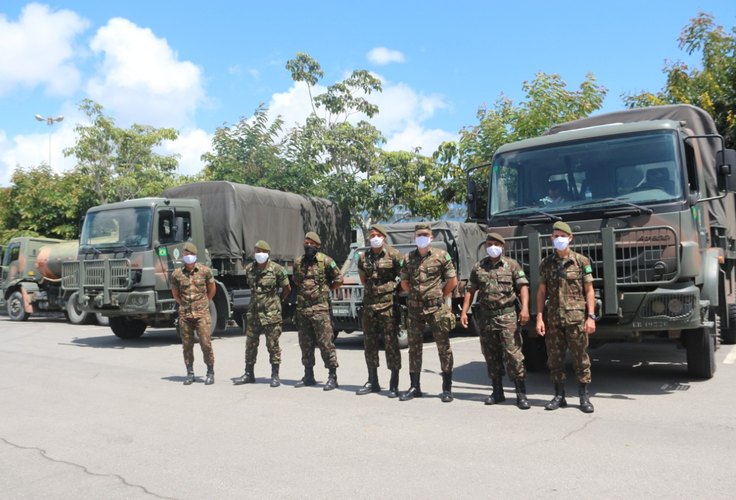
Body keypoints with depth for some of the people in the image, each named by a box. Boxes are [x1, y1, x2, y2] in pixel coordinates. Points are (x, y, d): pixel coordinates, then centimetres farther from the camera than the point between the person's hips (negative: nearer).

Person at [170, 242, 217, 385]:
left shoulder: (205, 271, -1)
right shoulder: (177, 274, 2)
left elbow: (212, 289, 12)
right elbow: (175, 293, 17)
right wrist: (183, 305, 13)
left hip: (202, 313, -2)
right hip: (184, 314, 2)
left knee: (206, 343, -6)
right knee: (187, 345, 6)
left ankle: (210, 372, 6)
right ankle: (190, 373, 17)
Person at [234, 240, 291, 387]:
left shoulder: (276, 269, -9)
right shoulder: (249, 269, 5)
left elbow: (287, 288, 2)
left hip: (271, 314, -5)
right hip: (253, 313, 5)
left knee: (273, 345, 1)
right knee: (250, 344, 10)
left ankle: (275, 375, 11)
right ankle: (249, 374, 21)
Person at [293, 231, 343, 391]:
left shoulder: (325, 261, -4)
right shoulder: (298, 262, 10)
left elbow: (339, 280, 1)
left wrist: (324, 289, 4)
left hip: (320, 308, -5)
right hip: (302, 308, 6)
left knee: (325, 342, -5)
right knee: (305, 343, 11)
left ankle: (332, 377, 1)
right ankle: (309, 376, 22)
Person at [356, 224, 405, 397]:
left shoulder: (393, 254, -6)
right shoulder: (364, 257, 10)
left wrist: (397, 291, -3)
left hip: (388, 305, -6)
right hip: (369, 305, 6)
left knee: (391, 343, -3)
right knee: (369, 343, 11)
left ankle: (394, 385, 5)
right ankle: (372, 382, 23)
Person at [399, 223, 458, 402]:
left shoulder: (441, 255, -1)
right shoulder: (409, 258, 9)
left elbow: (452, 281, 2)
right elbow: (404, 283, 18)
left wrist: (439, 296, 5)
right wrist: (416, 295, 11)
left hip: (436, 309, -4)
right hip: (414, 309, 4)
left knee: (444, 347, 1)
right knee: (414, 347, 8)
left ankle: (447, 389, 8)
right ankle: (414, 387, 17)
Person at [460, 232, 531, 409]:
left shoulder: (512, 265, 3)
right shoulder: (478, 268, 11)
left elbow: (523, 287, -4)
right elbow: (471, 291, 14)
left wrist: (524, 308, -18)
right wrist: (464, 312, 5)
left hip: (507, 316, -4)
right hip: (485, 316, 4)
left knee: (513, 354, -9)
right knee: (491, 356, 10)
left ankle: (521, 394, -3)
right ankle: (497, 391, 22)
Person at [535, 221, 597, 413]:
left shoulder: (581, 261, 1)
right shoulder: (546, 263, 8)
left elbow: (589, 291, 1)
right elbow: (541, 292, 8)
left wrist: (591, 316, -7)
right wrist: (539, 317, 1)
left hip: (576, 317, -2)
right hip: (553, 318, 3)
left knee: (580, 357, 2)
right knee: (554, 358, 6)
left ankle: (584, 397, 12)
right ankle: (559, 396, 17)